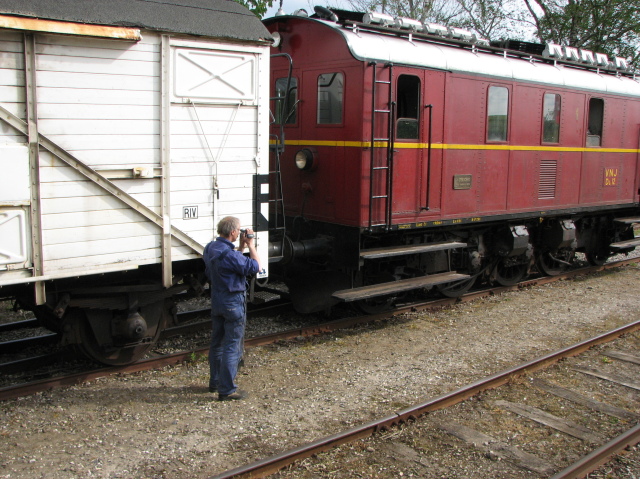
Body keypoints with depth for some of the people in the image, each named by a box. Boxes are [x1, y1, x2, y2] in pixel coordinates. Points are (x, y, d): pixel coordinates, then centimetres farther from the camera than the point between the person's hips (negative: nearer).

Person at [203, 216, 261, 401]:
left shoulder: (210, 248, 4)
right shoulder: (228, 254, -26)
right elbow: (255, 266, -19)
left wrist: (241, 247, 9)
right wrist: (250, 245, -10)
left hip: (216, 301, 9)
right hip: (233, 304, -9)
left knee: (217, 343, 19)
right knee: (232, 347, -2)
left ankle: (215, 382, 32)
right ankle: (227, 390, 3)